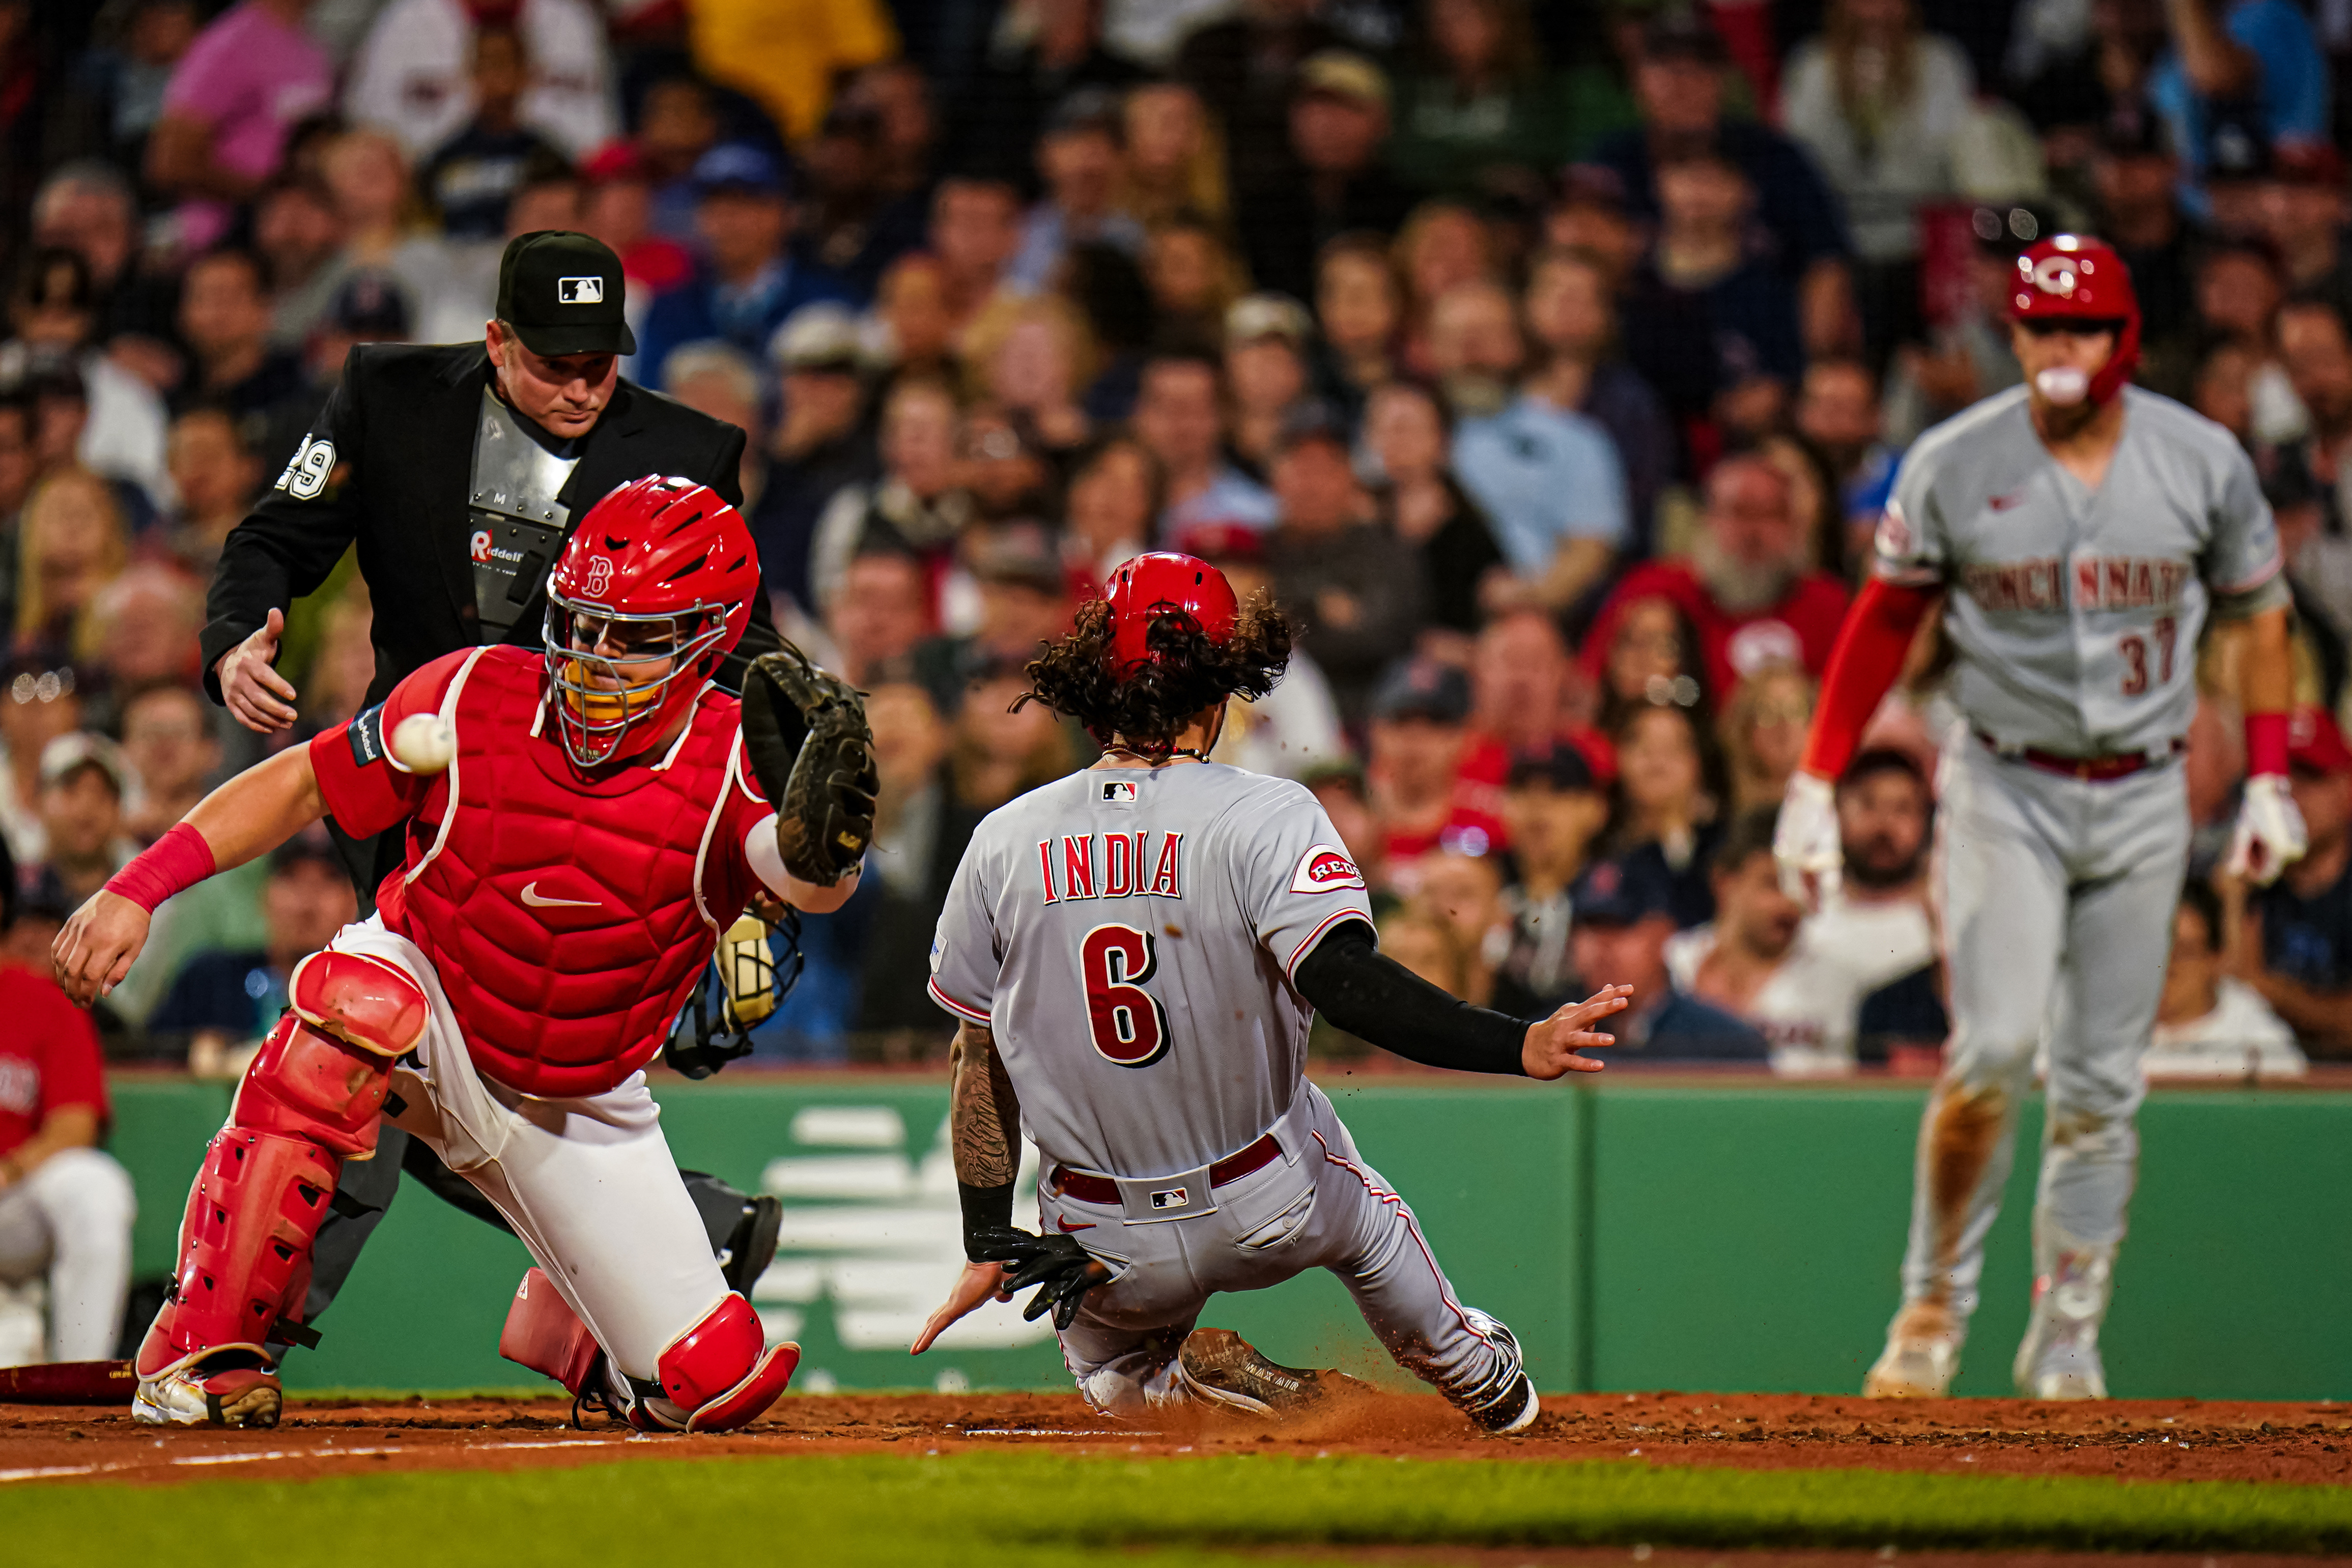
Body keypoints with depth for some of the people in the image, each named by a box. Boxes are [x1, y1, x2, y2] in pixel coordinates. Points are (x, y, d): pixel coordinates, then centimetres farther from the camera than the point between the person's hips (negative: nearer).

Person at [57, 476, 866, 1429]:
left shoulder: (729, 762, -20)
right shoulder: (474, 698, -17)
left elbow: (816, 886, -38)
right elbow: (301, 786, -7)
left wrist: (825, 803, -62)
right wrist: (136, 891, -16)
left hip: (579, 1105, 2)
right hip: (431, 1026, -1)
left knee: (718, 1385, -5)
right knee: (353, 1003, -39)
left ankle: (558, 1322, 34)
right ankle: (201, 1353, -29)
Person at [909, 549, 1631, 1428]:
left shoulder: (1003, 842, -7)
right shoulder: (1265, 817, -19)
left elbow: (984, 1061, 1)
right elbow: (1343, 979, -34)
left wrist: (989, 1245, 9)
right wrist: (1518, 1046, -42)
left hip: (1105, 1250, 1)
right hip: (1269, 1207, -1)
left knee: (1113, 1383, 31)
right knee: (1368, 1221, 35)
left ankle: (1215, 1383, 4)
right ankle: (1488, 1388, 37)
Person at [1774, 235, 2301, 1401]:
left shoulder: (2203, 463, -3)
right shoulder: (1953, 466, -6)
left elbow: (2258, 612, 10)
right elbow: (1884, 622, 3)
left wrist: (2268, 783, 4)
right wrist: (1815, 784, -2)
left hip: (2142, 800, 2)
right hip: (2003, 790, -2)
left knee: (2102, 1086, 4)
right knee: (1995, 1053, -16)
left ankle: (2066, 1348, 14)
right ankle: (1934, 1306, 1)